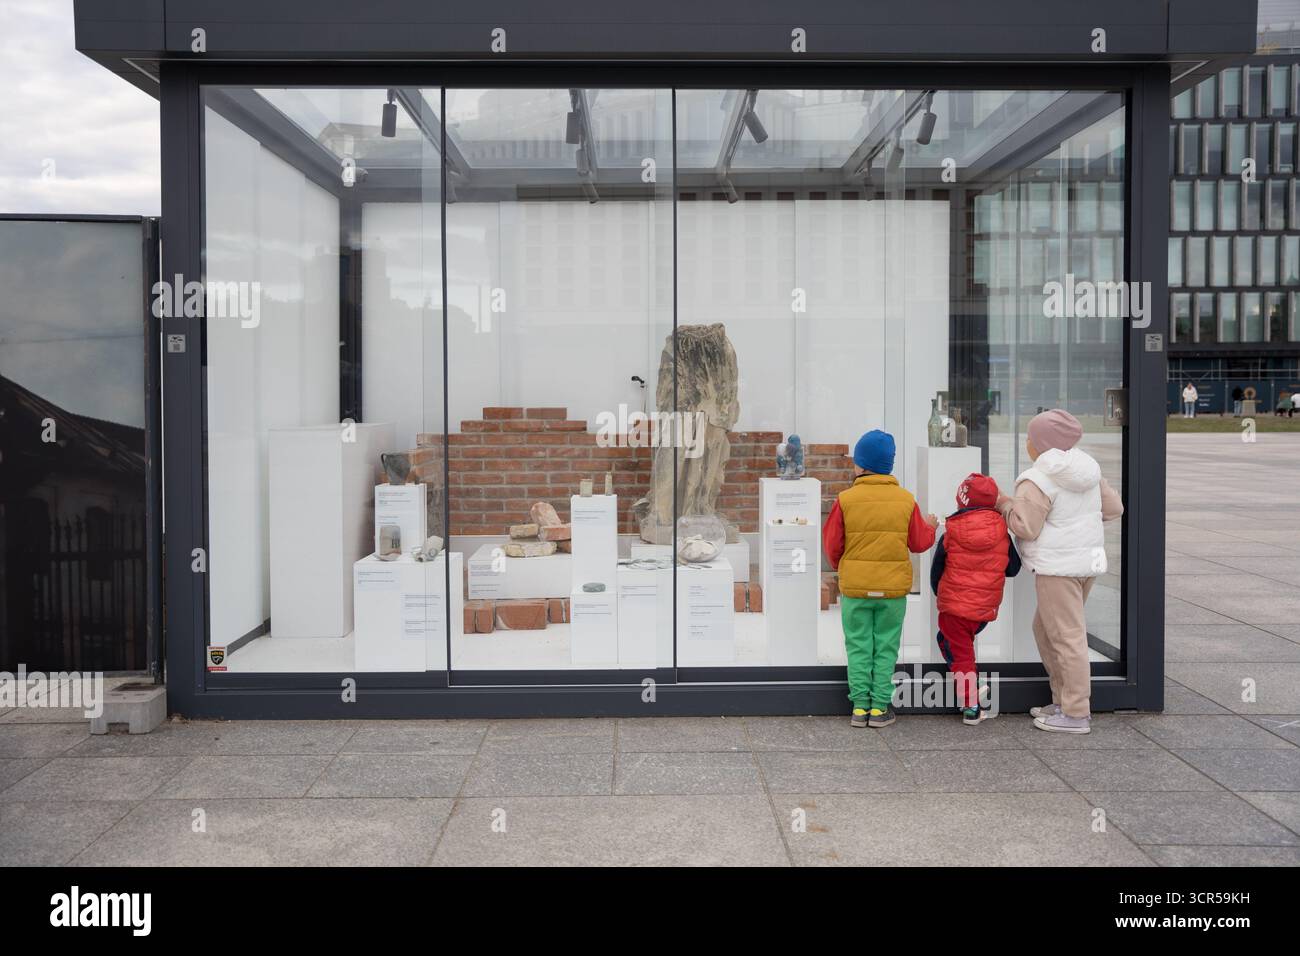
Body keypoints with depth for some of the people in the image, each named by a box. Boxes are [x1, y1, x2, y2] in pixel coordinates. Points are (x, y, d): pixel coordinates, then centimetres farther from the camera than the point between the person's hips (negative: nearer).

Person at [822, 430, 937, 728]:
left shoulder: (846, 499, -9)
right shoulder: (906, 499, -3)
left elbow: (832, 545, -3)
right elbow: (919, 543, 5)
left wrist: (842, 568, 18)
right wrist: (929, 527, 28)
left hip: (854, 586, -1)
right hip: (894, 587, 1)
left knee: (858, 647, 8)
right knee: (885, 647, 10)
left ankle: (860, 706, 11)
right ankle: (880, 707, 12)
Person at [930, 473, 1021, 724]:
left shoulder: (951, 533, -8)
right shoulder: (1001, 531, -3)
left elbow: (936, 572, 3)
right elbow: (1013, 569, 8)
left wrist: (940, 594, 21)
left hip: (954, 604, -3)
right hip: (987, 607, 3)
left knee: (960, 653, 4)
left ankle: (971, 707, 2)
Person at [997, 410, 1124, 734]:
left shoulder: (1037, 480, -15)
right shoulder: (1086, 470, 10)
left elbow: (1026, 528, -17)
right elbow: (1113, 508, 14)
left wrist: (1004, 504, -2)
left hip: (1059, 566, -9)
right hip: (1086, 560, 9)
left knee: (1067, 637, -4)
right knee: (1045, 630, 18)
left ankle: (1076, 714, 1)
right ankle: (1063, 701, 23)